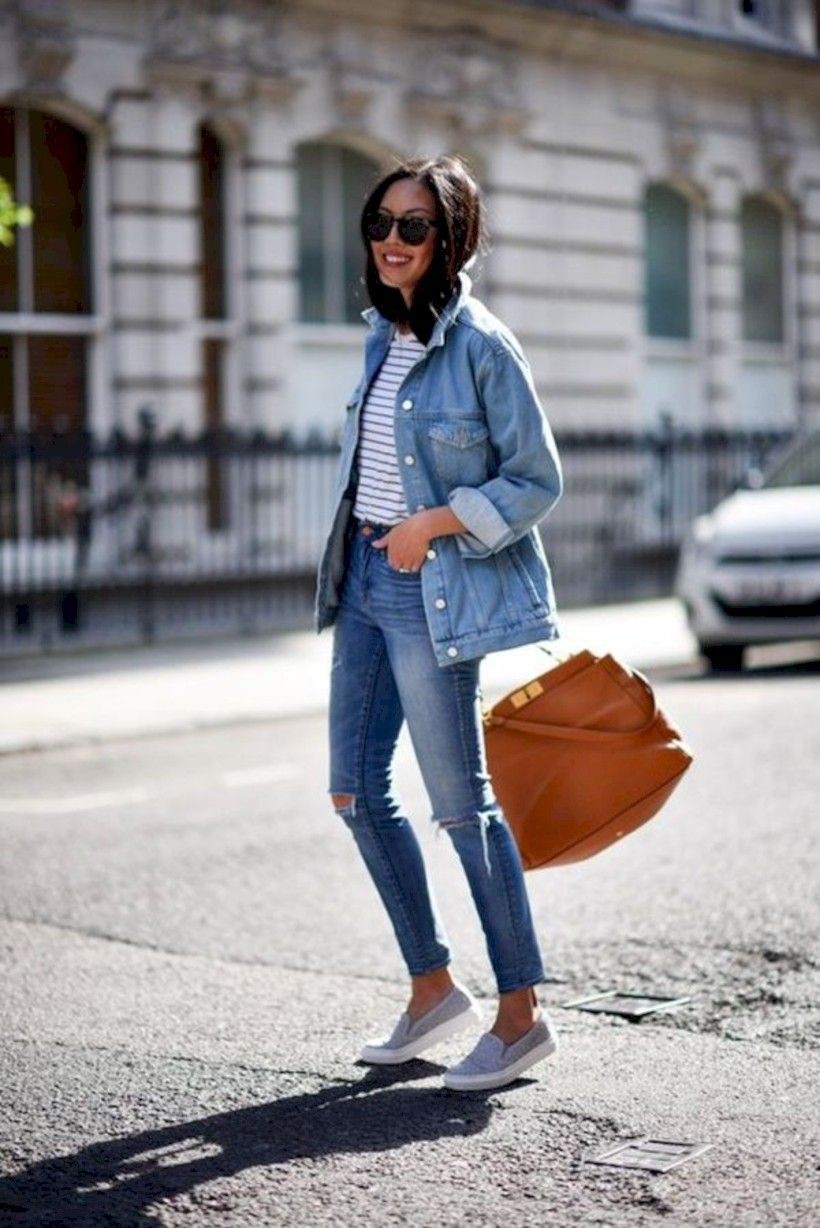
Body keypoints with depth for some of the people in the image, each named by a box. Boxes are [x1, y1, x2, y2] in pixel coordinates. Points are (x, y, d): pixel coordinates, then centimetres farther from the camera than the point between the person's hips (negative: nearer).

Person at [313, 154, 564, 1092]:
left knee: (462, 806, -3)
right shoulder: (384, 334, 10)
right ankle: (433, 988, 23)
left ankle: (523, 1015, 9)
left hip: (435, 591, -8)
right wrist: (363, 549, 18)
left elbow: (538, 482, -11)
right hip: (366, 580, 8)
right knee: (356, 793, 9)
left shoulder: (481, 345, -12)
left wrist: (434, 524, -17)